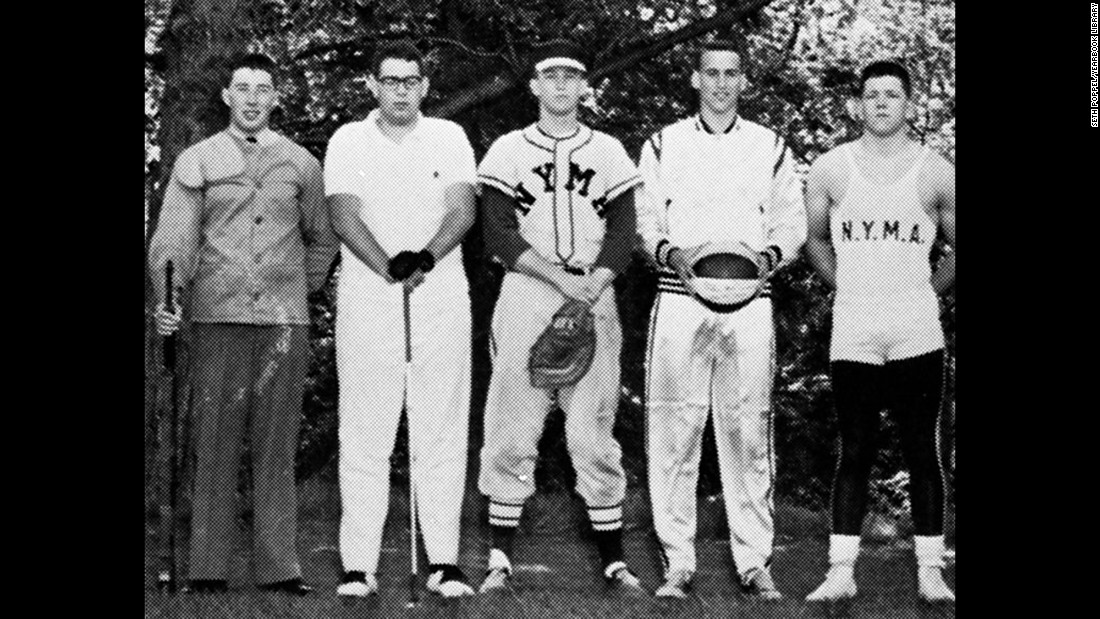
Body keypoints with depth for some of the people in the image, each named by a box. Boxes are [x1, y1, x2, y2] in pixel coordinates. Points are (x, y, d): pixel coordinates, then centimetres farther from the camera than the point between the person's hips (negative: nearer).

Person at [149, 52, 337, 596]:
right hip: (217, 317, -1)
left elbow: (321, 239, 22)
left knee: (276, 444, 2)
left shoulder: (300, 164, 12)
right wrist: (167, 300, -15)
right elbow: (173, 238, -1)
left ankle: (279, 567, 4)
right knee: (214, 443, -1)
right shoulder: (196, 162, 8)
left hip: (284, 321, 1)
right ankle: (207, 568, 2)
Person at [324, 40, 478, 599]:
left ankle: (444, 561, 2)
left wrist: (425, 258, -20)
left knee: (442, 432, -1)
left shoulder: (449, 137, 10)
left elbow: (462, 210, -2)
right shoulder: (348, 141, 7)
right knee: (364, 434, -2)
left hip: (442, 297, 1)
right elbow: (345, 216, -5)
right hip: (366, 298, -1)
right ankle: (358, 565, 0)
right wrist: (389, 269, -19)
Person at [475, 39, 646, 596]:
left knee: (595, 436, 0)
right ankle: (500, 560, 4)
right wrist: (562, 279, -13)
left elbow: (621, 233, 5)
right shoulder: (507, 151, 6)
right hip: (525, 299, -1)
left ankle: (613, 561, 5)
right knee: (511, 435, -2)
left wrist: (592, 287, -12)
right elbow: (500, 236, -3)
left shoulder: (607, 152, 12)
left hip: (593, 301, 1)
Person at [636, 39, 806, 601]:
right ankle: (677, 564, 3)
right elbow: (641, 222, 8)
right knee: (672, 431, -3)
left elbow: (792, 224, 11)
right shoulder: (662, 144, 11)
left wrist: (767, 256, -9)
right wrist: (671, 252, -11)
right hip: (679, 301, 0)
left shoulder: (770, 148, 12)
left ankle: (754, 562, 5)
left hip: (749, 303, 0)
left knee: (748, 431, -1)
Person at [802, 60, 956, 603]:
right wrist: (850, 289, 10)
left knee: (922, 452, 3)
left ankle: (930, 571, 8)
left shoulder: (936, 174, 2)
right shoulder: (830, 169, 4)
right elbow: (815, 240, 16)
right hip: (853, 334, 0)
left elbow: (956, 249, 12)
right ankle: (841, 571, 5)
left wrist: (925, 291, 9)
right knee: (854, 452, 3)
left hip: (917, 334, 0)